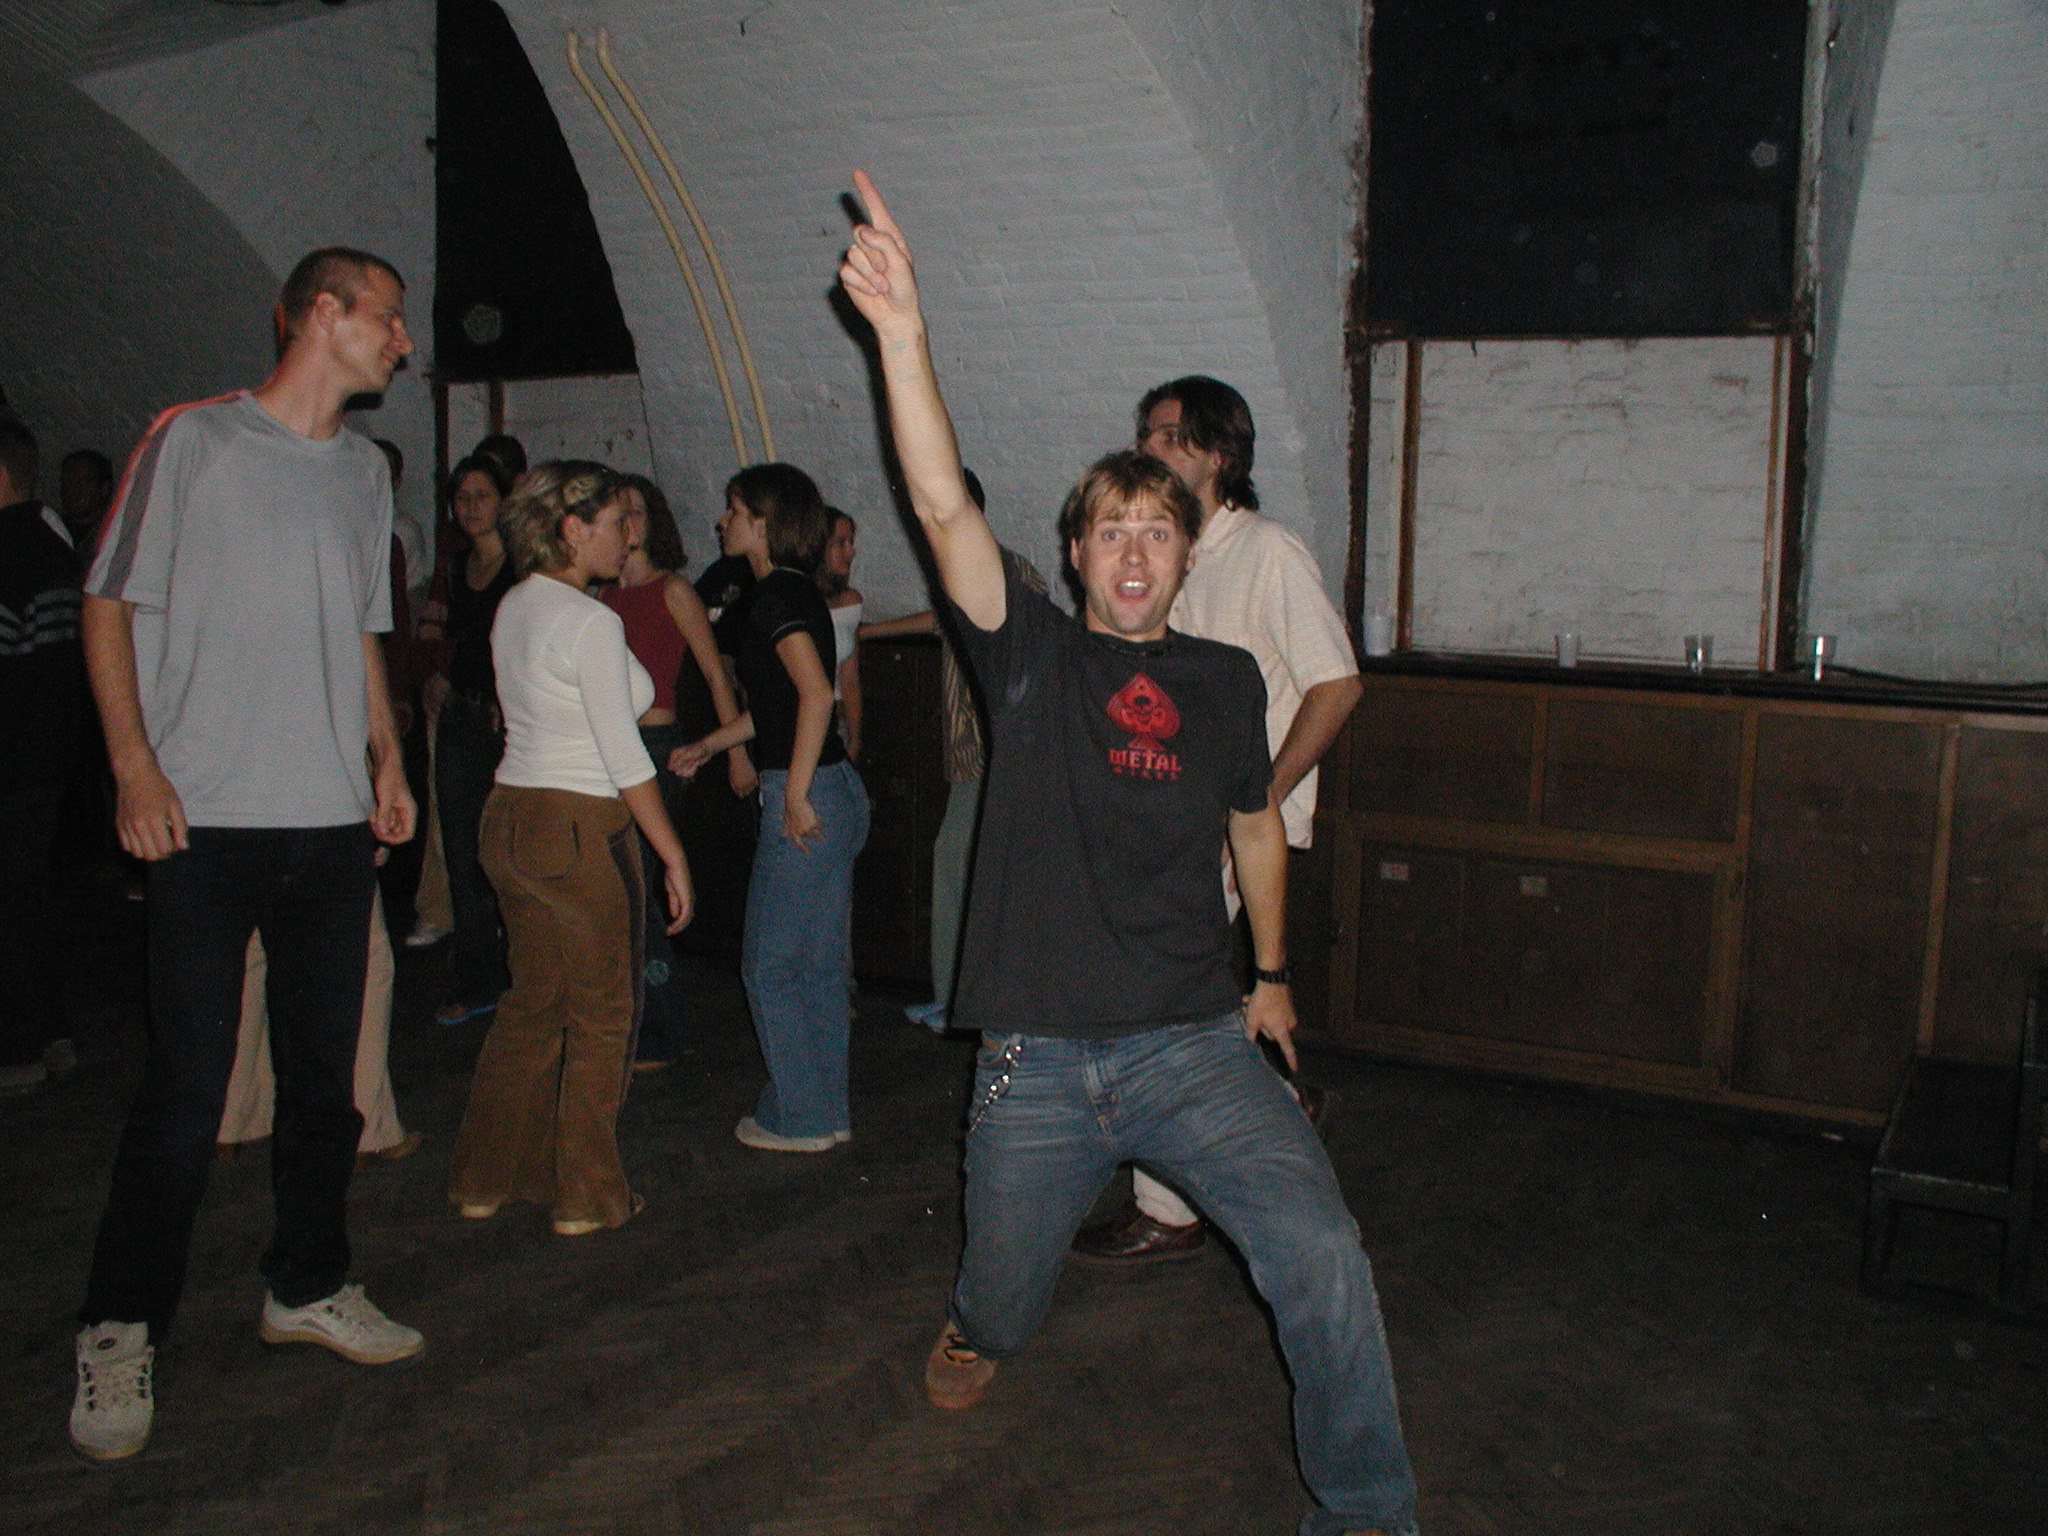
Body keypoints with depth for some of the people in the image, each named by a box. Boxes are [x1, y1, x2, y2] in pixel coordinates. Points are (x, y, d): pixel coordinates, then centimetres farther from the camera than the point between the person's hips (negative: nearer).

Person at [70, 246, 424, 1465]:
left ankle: (309, 1285, 27)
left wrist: (388, 755, 10)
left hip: (335, 819, 5)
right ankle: (122, 1329, 12)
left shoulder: (366, 470, 16)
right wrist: (134, 762, -11)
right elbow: (112, 605, -1)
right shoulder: (194, 440, -1)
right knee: (187, 1087, -4)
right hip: (207, 819, -5)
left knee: (324, 1074, 11)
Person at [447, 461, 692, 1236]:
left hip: (511, 816, 8)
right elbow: (623, 758, -16)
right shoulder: (590, 622, -16)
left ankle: (484, 1178, 26)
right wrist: (674, 854, -11)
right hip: (580, 827, -8)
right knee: (602, 1014, 5)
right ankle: (587, 1195, 14)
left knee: (531, 1004, 18)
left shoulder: (514, 608, 9)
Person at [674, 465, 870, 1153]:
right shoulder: (796, 589, 16)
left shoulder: (776, 594, -13)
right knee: (819, 963, 15)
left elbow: (816, 695, -25)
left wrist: (795, 796, -23)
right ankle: (826, 1112, 25)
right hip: (837, 791, 10)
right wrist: (709, 745, 32)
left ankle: (799, 1120, 12)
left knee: (770, 964, 2)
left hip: (806, 800, -10)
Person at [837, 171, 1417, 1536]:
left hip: (1197, 1046, 1)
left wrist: (1272, 971, 19)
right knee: (1007, 1302, 17)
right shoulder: (1033, 657, -2)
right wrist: (903, 331, -27)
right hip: (1037, 1065, -1)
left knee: (1322, 1255, -18)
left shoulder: (1224, 681, 6)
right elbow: (945, 505, -16)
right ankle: (980, 1330, 57)